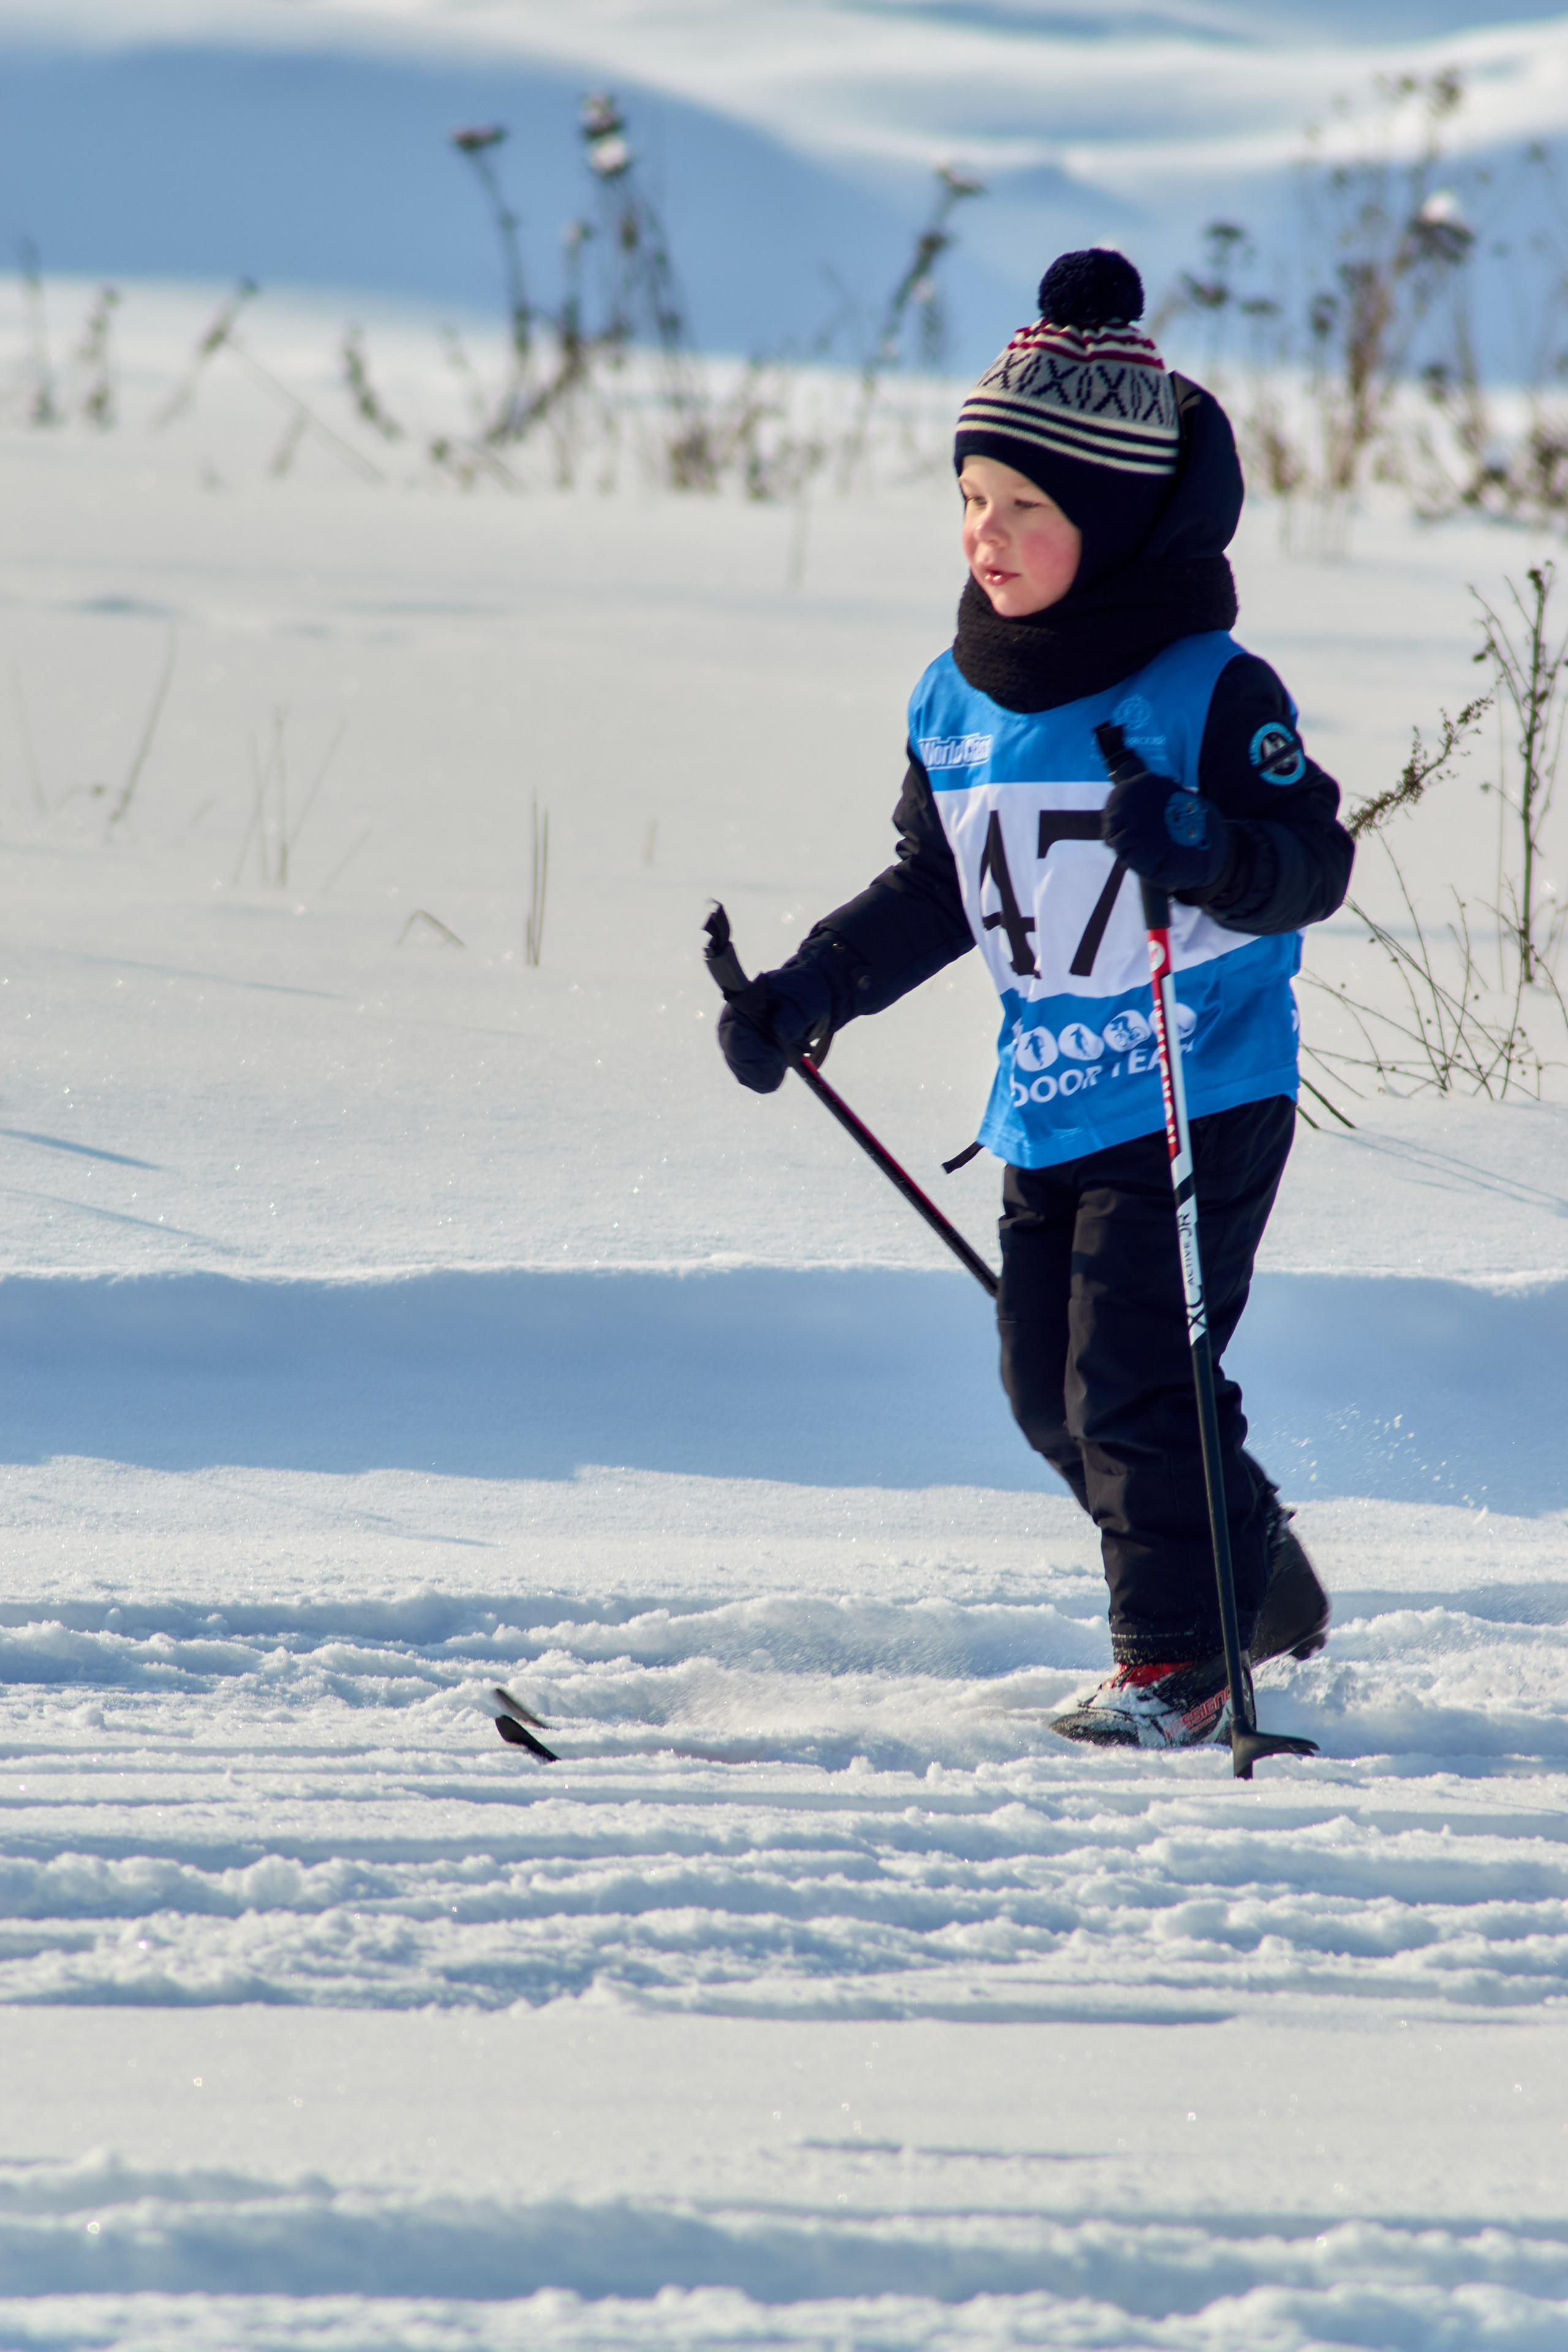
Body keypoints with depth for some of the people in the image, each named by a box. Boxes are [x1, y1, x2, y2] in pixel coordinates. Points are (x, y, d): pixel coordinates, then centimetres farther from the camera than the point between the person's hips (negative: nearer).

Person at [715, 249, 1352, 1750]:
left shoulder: (1207, 692, -14)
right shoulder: (957, 706, 6)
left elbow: (1312, 863, -15)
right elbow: (931, 892, 17)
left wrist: (1208, 849, -35)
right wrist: (805, 994, 9)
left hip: (1202, 1094, -7)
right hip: (1048, 1104, 7)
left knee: (1133, 1377, -11)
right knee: (1050, 1393, 10)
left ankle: (1177, 1658, 2)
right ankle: (1255, 1579, 30)